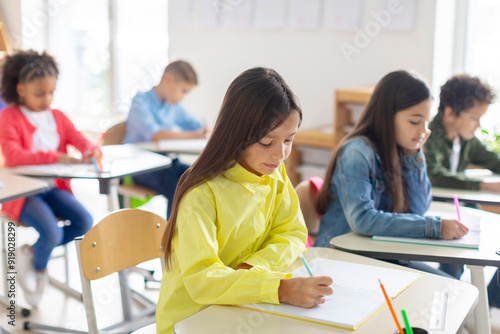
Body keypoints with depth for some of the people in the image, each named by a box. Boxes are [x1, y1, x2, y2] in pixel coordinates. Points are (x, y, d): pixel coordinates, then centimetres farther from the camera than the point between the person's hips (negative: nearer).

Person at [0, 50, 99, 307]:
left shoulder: (57, 117, 13)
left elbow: (79, 139, 4)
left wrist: (90, 151, -23)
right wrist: (54, 157, -32)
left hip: (52, 186, 6)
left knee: (84, 222, -15)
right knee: (52, 232, -27)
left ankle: (31, 253, 7)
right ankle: (39, 269, 11)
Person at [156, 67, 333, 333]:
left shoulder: (274, 172, -1)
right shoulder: (202, 194, -22)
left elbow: (293, 233, 1)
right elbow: (200, 278, -28)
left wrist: (253, 268, -17)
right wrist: (281, 289, -39)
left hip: (244, 311, 6)